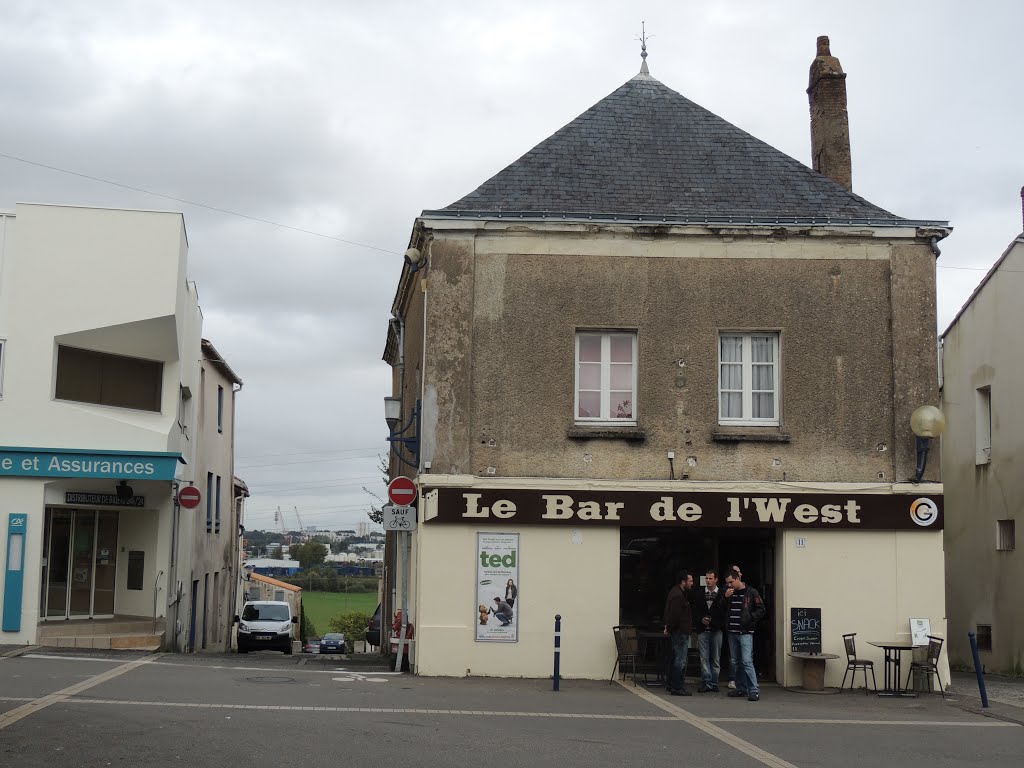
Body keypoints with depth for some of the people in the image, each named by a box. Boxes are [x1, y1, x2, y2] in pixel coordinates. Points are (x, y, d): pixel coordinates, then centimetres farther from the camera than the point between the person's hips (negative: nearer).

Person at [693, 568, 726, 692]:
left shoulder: (722, 595, 0)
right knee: (704, 658, -2)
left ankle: (714, 683, 11)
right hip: (703, 630, 2)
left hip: (716, 630, -2)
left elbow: (725, 613, -1)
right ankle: (706, 683, -1)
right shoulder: (699, 595, 8)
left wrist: (713, 621, -10)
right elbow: (694, 612, 11)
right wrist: (701, 619, -7)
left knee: (716, 659, 5)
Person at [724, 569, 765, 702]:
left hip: (745, 632, -6)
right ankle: (741, 689, 20)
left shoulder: (751, 592, -4)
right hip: (732, 632, 6)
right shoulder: (729, 592, 11)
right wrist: (725, 597, -6)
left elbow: (761, 610, -2)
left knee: (747, 661, -13)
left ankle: (754, 691, -13)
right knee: (737, 662, 12)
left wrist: (749, 618, -14)